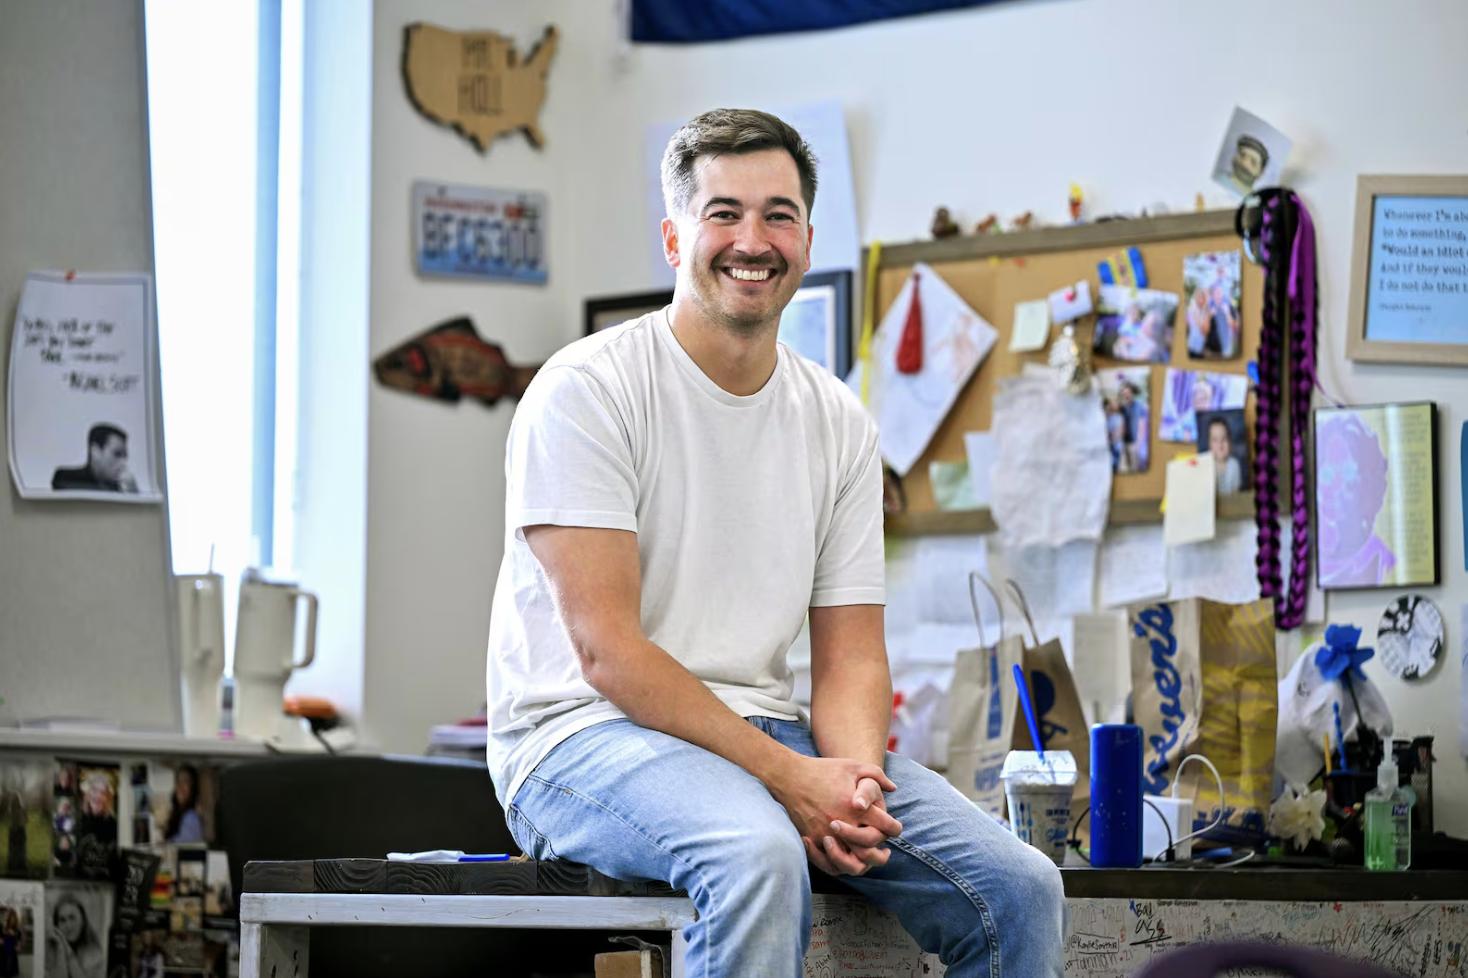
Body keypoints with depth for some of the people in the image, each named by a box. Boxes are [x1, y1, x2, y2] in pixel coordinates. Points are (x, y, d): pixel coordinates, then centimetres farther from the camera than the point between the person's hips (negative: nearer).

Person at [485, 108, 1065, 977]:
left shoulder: (841, 424, 12)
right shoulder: (587, 390, -8)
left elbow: (851, 653, 10)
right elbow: (607, 650, -15)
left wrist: (852, 773, -14)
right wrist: (787, 776, -22)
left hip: (771, 735, 6)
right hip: (587, 734, -6)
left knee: (1021, 890, -14)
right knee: (758, 856, -39)